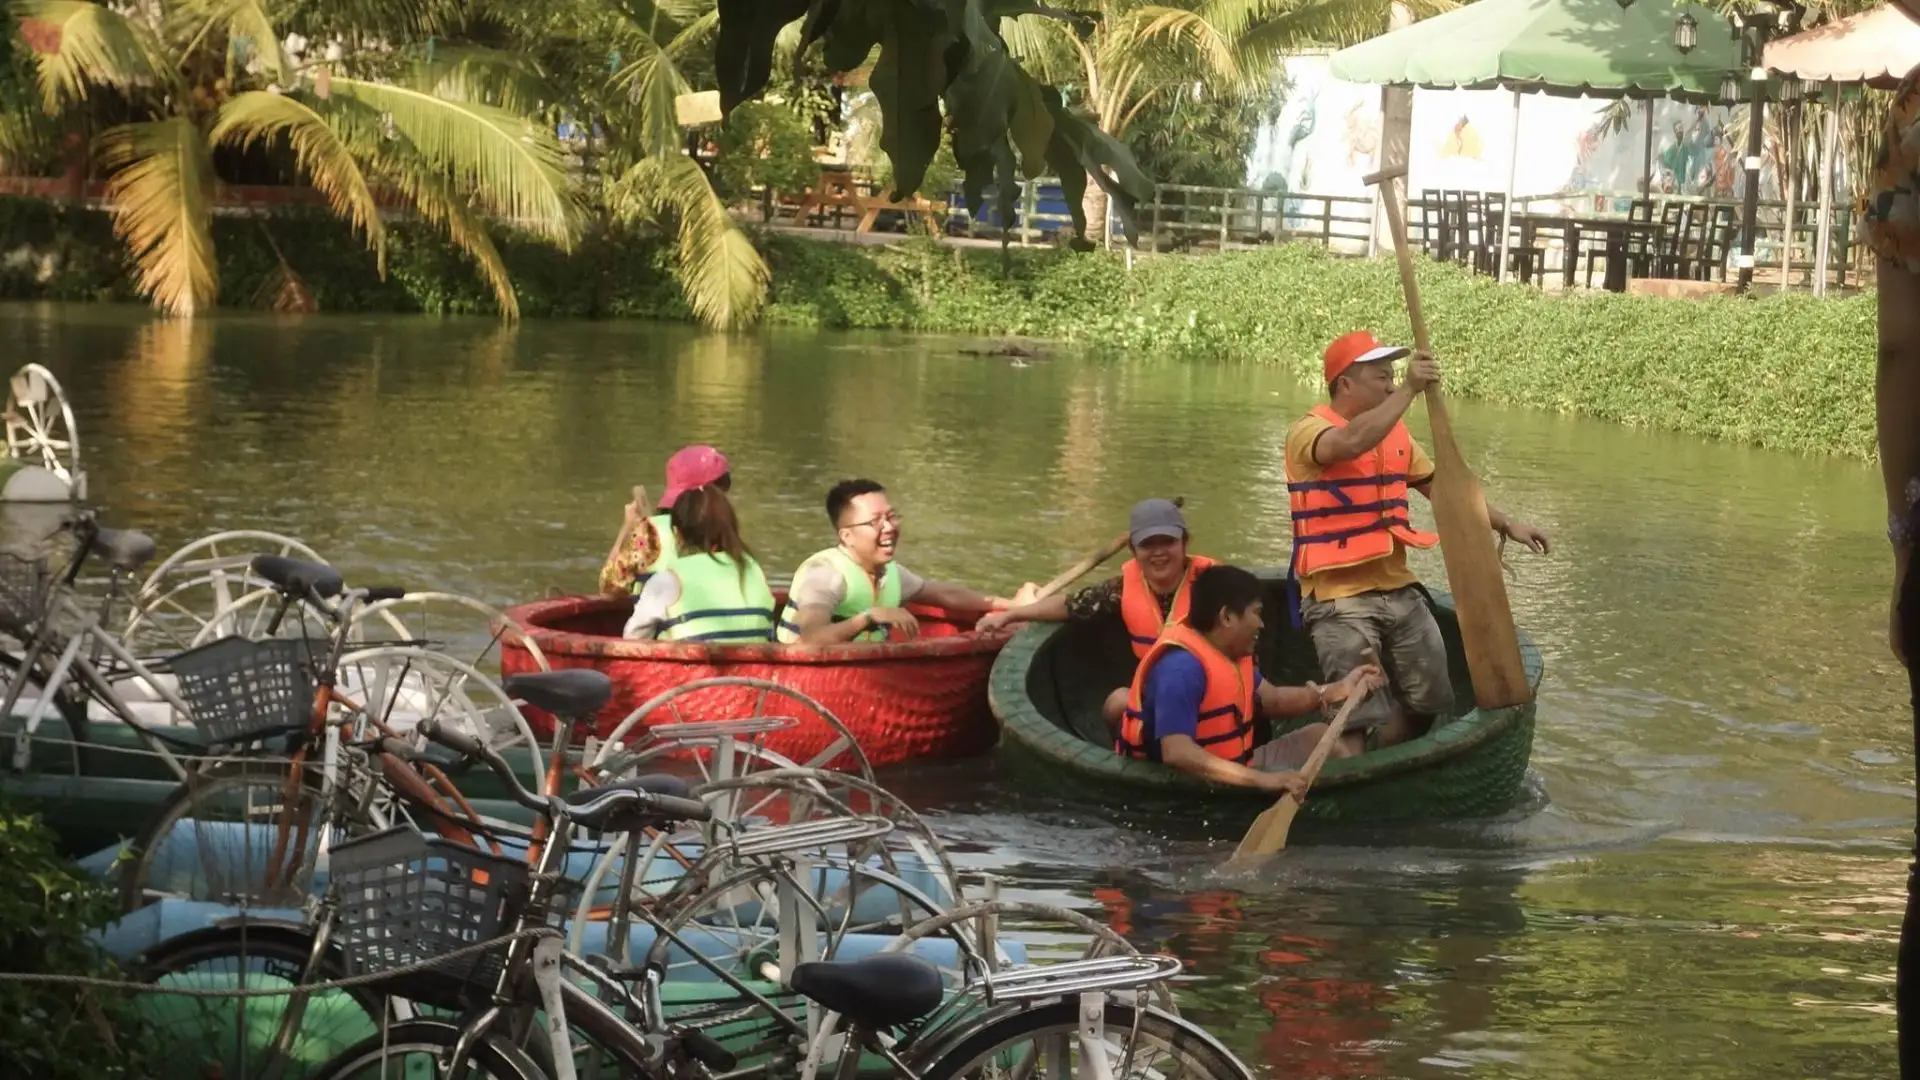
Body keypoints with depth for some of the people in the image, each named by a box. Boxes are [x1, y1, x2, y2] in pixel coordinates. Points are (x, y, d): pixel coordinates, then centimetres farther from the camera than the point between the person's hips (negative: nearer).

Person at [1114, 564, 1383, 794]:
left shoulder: (1230, 653, 3)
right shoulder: (1181, 668, -29)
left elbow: (1273, 701, 16)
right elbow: (1177, 753, -40)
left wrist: (1336, 691, -1)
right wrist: (1263, 779, -44)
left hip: (1232, 770, 11)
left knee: (1321, 736, 13)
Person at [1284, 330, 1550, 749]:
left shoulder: (1395, 432, 11)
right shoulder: (1309, 431, -11)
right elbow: (1352, 443, -34)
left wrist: (1506, 525, 16)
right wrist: (1409, 390, -34)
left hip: (1399, 591, 7)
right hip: (1340, 601, -7)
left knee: (1432, 704, 11)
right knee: (1368, 730, -9)